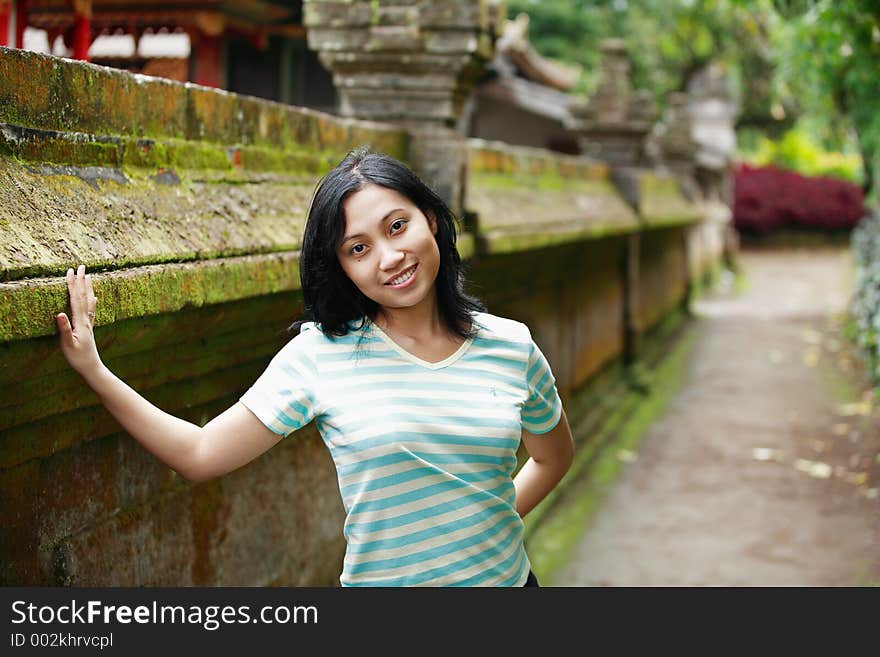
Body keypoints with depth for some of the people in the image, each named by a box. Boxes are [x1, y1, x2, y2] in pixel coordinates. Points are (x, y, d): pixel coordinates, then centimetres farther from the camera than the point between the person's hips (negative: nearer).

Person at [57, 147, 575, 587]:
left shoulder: (511, 346, -4)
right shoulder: (318, 355, -12)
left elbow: (554, 456, 14)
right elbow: (199, 455, -12)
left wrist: (499, 516, 1)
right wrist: (94, 371, -18)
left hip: (507, 577, 2)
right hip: (381, 581, -2)